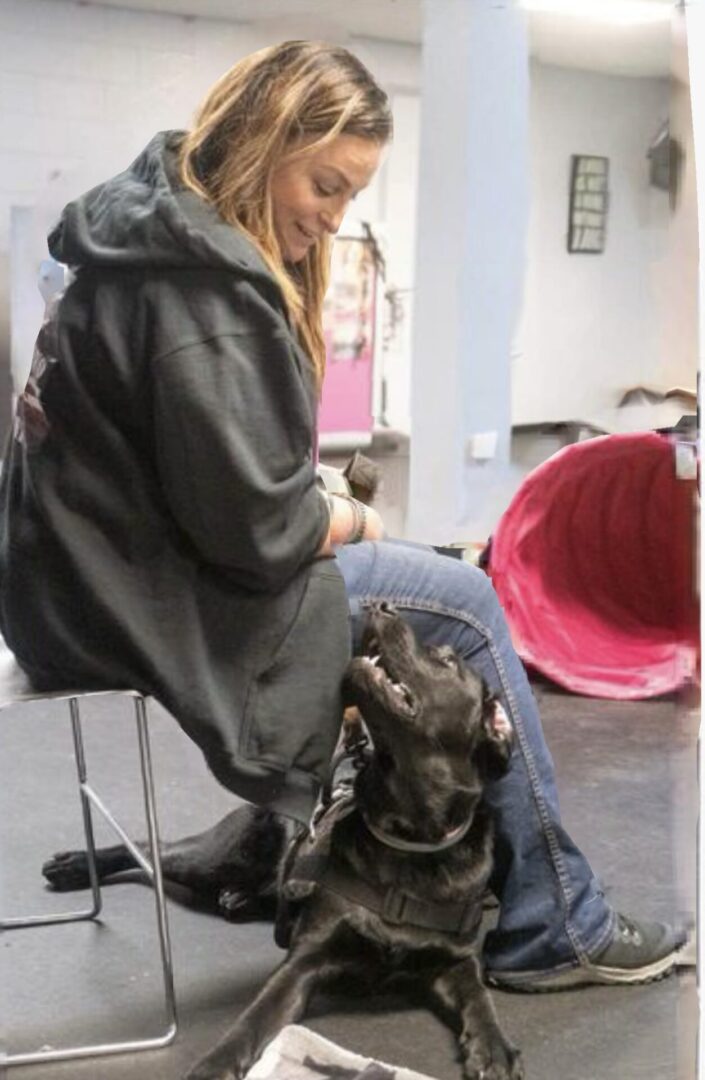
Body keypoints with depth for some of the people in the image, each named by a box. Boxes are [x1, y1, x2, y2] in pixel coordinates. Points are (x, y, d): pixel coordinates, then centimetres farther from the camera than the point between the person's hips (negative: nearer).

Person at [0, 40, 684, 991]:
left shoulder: (160, 234, 10)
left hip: (109, 574, 10)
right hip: (151, 610, -10)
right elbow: (256, 524, -24)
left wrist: (323, 511, 2)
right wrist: (350, 520, -4)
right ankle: (552, 930, 10)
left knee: (452, 594, 14)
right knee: (465, 607, -1)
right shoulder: (200, 285, -23)